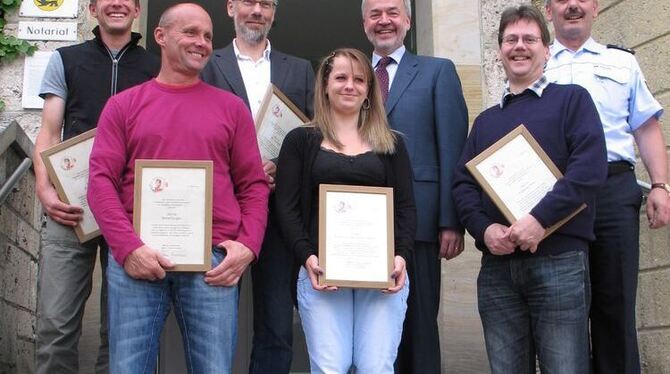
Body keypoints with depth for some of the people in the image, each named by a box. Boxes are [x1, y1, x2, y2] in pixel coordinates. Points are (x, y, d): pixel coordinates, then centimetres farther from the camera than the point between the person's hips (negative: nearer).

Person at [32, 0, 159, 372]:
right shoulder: (65, 60, 13)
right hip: (71, 207, 0)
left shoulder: (156, 69, 13)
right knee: (56, 323, -5)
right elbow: (48, 134, 8)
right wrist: (44, 189, -8)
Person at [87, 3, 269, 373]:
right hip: (137, 257, 0)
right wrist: (128, 247, -10)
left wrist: (248, 245, -4)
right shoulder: (123, 104, 10)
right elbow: (101, 180, 2)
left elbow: (254, 184, 10)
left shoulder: (232, 107, 12)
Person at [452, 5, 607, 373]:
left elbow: (590, 167, -7)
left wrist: (540, 219, -17)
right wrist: (484, 229, -7)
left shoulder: (571, 99, 7)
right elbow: (463, 182, 12)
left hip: (559, 260, -4)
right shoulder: (485, 120, 21)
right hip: (497, 265, 4)